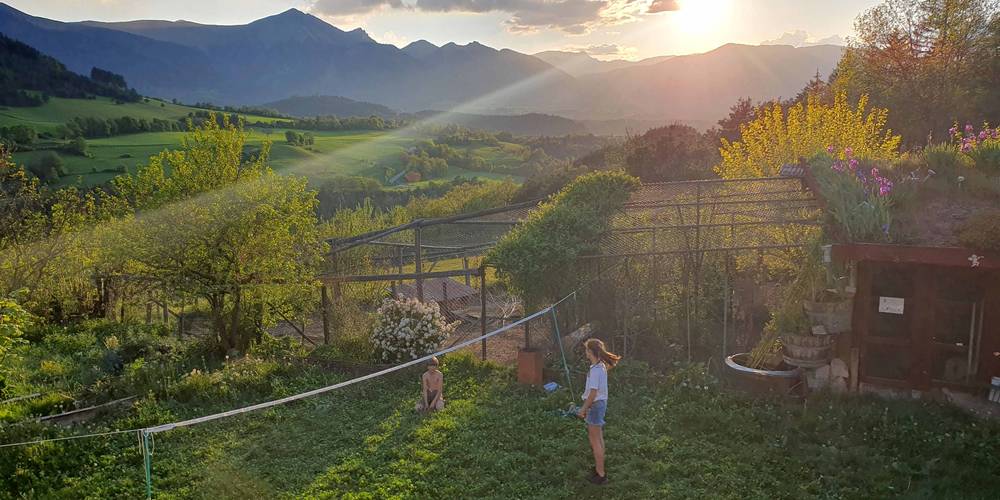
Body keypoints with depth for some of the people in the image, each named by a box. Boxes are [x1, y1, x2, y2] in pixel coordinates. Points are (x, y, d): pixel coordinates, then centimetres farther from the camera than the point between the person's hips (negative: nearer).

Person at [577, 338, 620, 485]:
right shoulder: (602, 366, 5)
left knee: (595, 441, 1)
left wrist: (583, 409, -13)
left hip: (595, 405, -9)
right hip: (601, 403, 9)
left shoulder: (596, 370, -24)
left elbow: (593, 393, -22)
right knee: (598, 438, 20)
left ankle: (600, 474, 9)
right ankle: (599, 468, 33)